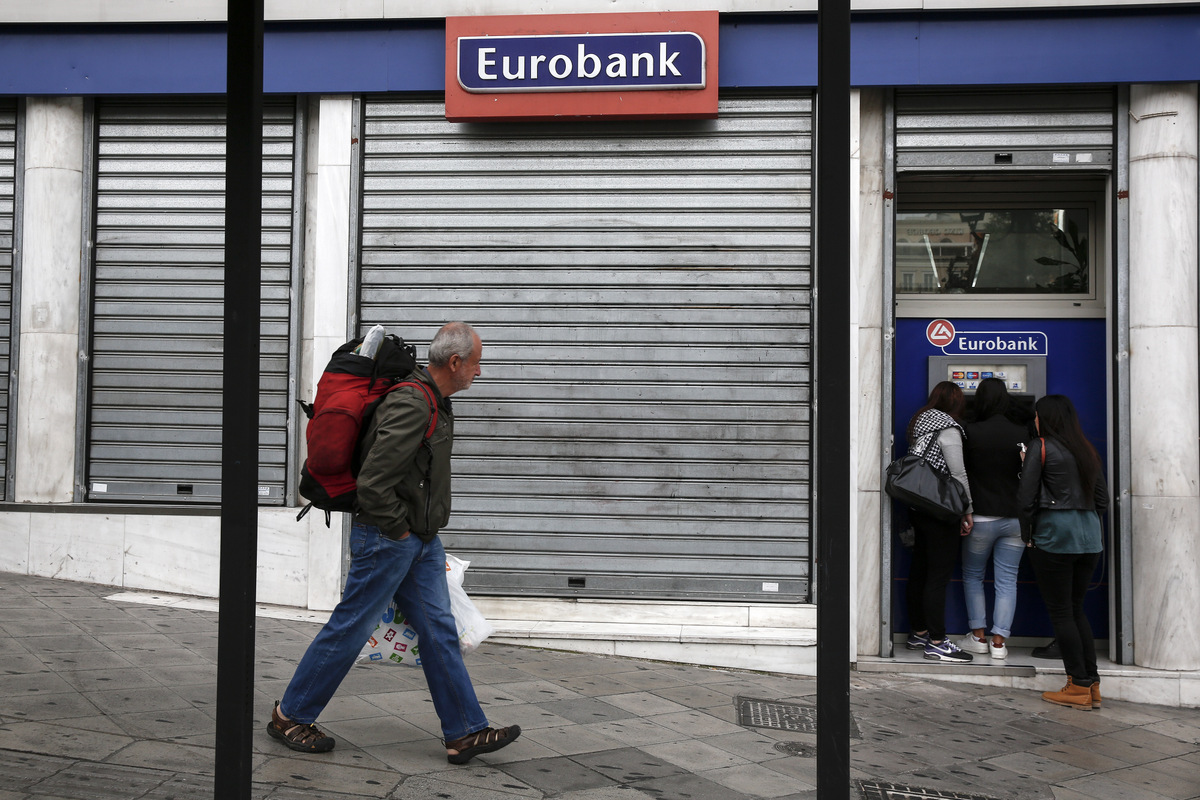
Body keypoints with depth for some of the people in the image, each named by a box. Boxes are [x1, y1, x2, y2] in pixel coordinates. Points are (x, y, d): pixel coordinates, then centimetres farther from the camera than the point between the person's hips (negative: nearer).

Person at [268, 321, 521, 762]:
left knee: (440, 630, 7)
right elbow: (372, 482, -28)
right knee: (350, 628, 2)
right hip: (387, 539, -9)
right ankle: (289, 716, 19)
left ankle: (465, 733, 11)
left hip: (422, 542, 9)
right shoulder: (410, 405, -22)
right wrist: (397, 529, -15)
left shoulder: (436, 402, 11)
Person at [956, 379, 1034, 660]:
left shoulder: (971, 432, -10)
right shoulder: (1023, 434, -3)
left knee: (972, 576, 15)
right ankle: (999, 641, 7)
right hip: (1017, 518, 2)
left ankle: (978, 636, 14)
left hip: (982, 518, -2)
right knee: (1007, 580, 8)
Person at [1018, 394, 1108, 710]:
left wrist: (1027, 534, 2)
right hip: (1090, 538, 7)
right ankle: (1092, 684, 13)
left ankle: (1079, 687, 2)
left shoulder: (1040, 447, -5)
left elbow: (1026, 497, -8)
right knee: (1076, 608, 15)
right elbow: (1102, 500, 15)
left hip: (1054, 536, -6)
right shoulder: (1088, 450, 13)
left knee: (1061, 612, 1)